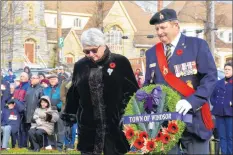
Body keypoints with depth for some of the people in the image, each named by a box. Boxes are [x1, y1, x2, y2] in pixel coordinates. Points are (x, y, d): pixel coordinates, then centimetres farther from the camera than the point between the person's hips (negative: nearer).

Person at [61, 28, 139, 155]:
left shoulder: (121, 62, -2)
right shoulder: (80, 66, 7)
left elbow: (132, 92, -1)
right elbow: (73, 95, 14)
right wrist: (68, 115, 13)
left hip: (114, 126, -2)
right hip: (89, 127, 3)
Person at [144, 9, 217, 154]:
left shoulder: (197, 45, -1)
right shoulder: (151, 53, 13)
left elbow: (210, 76, -9)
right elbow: (148, 84, 16)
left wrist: (192, 101, -22)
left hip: (193, 118, -3)